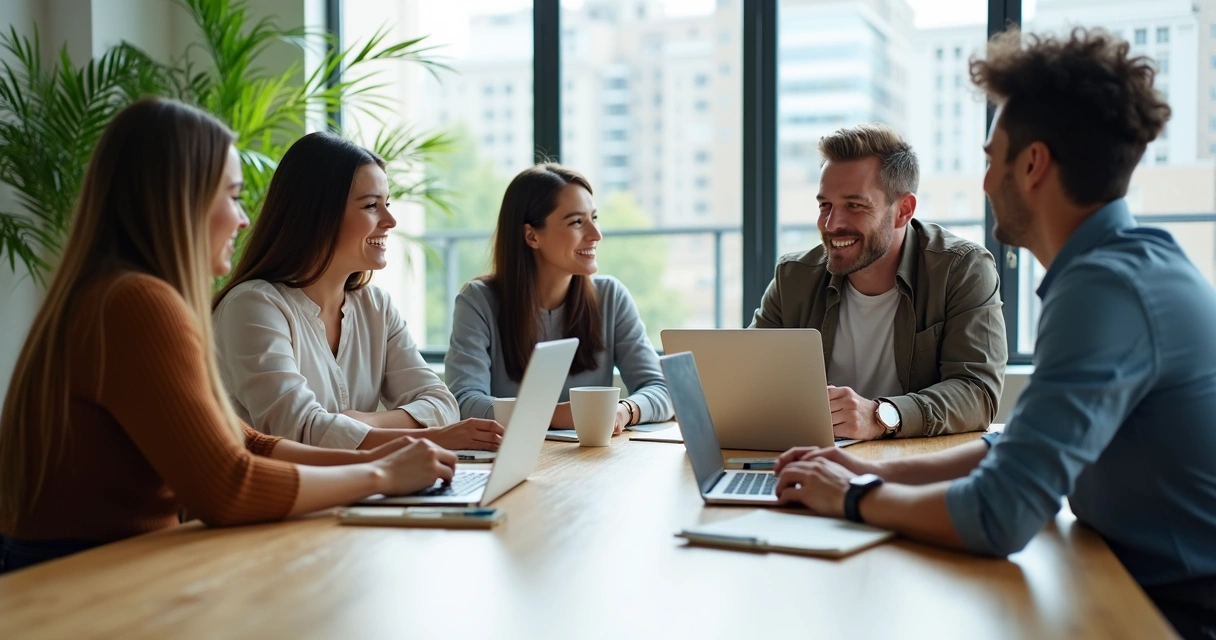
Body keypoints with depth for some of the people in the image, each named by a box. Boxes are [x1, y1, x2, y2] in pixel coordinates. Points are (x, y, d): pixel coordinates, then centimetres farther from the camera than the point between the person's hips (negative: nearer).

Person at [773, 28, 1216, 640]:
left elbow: (997, 516, -29)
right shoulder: (1134, 265, 9)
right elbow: (1027, 445, 15)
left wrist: (856, 496, -11)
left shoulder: (1108, 285, -24)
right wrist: (880, 471, 3)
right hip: (1150, 585, 8)